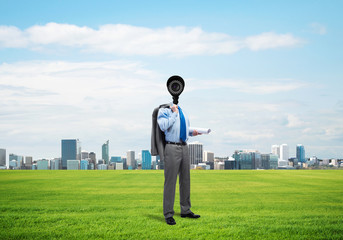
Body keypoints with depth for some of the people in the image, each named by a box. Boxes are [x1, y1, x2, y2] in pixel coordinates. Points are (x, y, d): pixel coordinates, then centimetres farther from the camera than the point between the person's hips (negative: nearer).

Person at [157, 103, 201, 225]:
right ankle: (168, 214, 2)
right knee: (170, 180, -5)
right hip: (172, 147, -7)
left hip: (184, 147, 7)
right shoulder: (164, 110, -4)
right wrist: (174, 113, -13)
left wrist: (192, 132, 8)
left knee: (185, 180, 13)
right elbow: (164, 126, -20)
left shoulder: (182, 111, 17)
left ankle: (185, 210, 25)